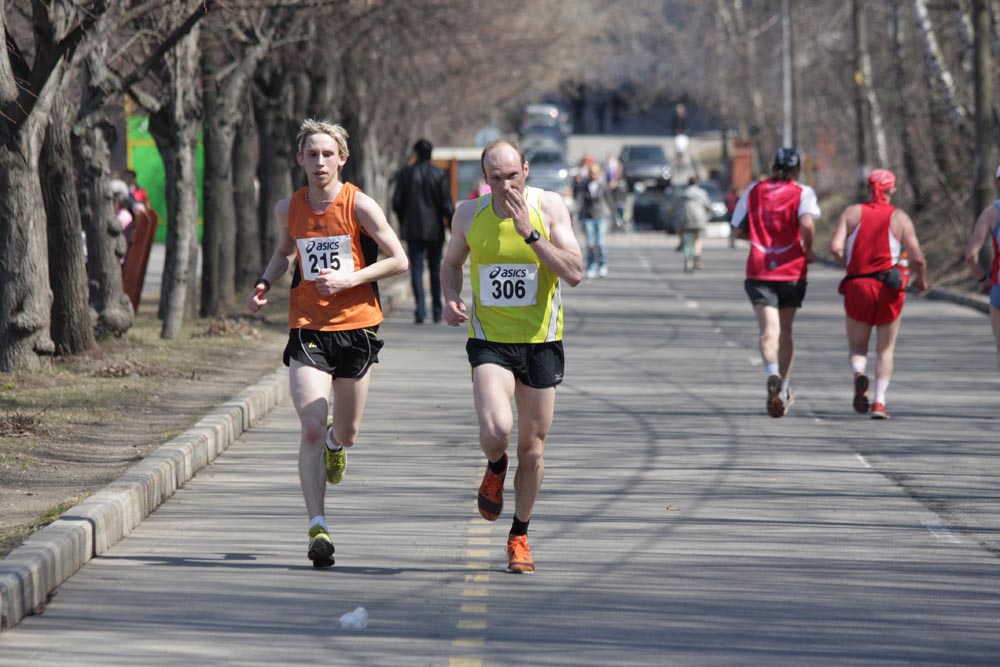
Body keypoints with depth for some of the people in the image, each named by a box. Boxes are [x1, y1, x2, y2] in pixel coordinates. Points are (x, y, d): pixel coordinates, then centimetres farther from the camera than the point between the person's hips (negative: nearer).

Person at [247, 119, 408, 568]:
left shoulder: (359, 206, -7)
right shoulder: (288, 209, 4)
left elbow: (398, 260, -4)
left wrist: (348, 279, -15)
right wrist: (266, 283, 5)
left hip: (356, 327, -1)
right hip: (307, 329, 1)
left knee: (345, 434, 11)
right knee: (311, 430, -14)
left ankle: (336, 442, 51)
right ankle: (317, 528, -15)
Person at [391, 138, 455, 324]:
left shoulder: (405, 173, -1)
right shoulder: (439, 174, -4)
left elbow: (397, 202, 1)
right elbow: (447, 204, -6)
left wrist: (403, 222, 16)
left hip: (413, 229, 0)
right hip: (434, 230, 0)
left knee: (416, 270, -1)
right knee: (435, 270, 11)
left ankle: (420, 310, -14)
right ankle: (437, 312, 15)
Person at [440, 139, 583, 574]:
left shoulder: (549, 207, -7)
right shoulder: (469, 214, -3)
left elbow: (574, 274, -15)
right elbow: (451, 263, 16)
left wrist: (530, 233, -23)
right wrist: (451, 299, -4)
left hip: (540, 342, 0)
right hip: (490, 340, 0)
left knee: (532, 448, 6)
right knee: (495, 431, -23)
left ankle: (519, 536, 27)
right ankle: (495, 468, 15)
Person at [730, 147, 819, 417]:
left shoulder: (754, 191, 7)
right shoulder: (802, 193, -2)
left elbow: (738, 230, 11)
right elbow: (807, 224, -20)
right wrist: (808, 250, -3)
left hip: (759, 271, 0)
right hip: (792, 271, 0)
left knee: (769, 331, -11)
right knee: (785, 331, 16)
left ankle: (773, 375, -38)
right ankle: (783, 390, 19)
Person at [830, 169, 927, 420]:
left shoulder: (852, 213, 3)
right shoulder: (901, 218, 1)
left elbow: (835, 248, -9)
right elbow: (918, 259, -5)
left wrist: (847, 263, 12)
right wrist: (920, 279, 16)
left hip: (857, 286, 0)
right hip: (888, 287, 0)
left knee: (857, 346, 13)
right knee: (885, 350, 12)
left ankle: (859, 374, -20)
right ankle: (879, 401, -2)